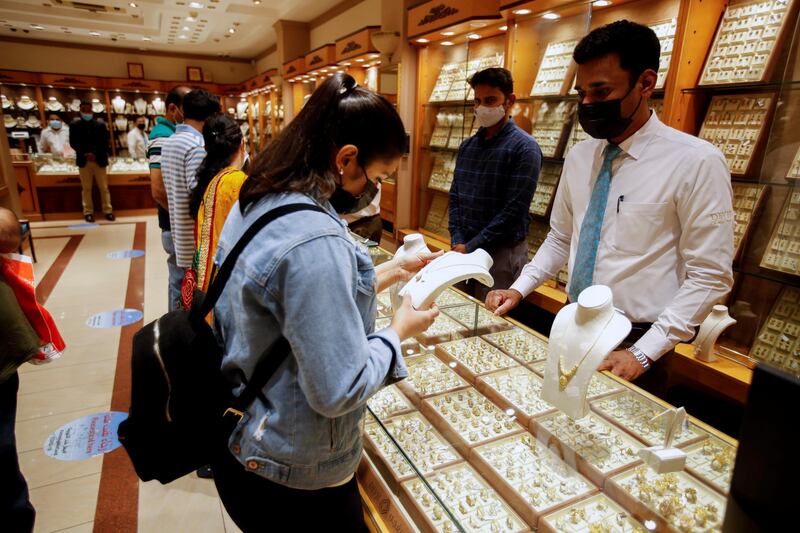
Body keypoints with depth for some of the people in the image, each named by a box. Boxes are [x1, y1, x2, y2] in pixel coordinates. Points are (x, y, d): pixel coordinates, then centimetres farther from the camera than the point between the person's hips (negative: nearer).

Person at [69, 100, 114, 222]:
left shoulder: (101, 124, 4)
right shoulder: (74, 124, 7)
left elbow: (105, 142, 0)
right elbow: (73, 143, 2)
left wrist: (95, 154, -13)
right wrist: (85, 153, -12)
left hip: (99, 160, 0)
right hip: (84, 161, 1)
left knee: (104, 187, 2)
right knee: (86, 188, 4)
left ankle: (108, 210, 8)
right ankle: (88, 212, 9)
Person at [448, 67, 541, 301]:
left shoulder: (524, 148, -9)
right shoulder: (467, 146, 11)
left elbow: (513, 211, -16)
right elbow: (455, 197, 10)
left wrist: (471, 247, -14)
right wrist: (457, 242, -3)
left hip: (502, 253, -6)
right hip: (463, 249, 6)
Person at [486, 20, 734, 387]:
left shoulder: (696, 162, -15)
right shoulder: (578, 156, 1)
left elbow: (709, 277, -13)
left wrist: (643, 353, -18)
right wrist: (519, 289, -3)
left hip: (636, 342, -5)